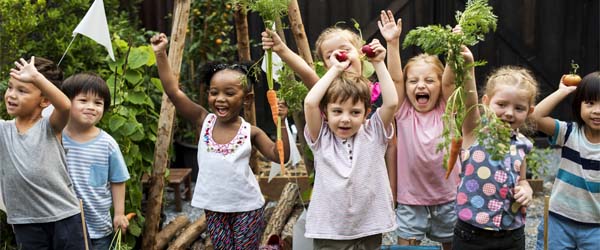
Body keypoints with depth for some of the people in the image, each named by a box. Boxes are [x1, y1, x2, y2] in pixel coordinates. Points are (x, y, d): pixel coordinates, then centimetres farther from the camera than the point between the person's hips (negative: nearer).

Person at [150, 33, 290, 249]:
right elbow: (173, 91, -11)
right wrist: (161, 54, -17)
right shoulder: (204, 121, -5)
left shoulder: (250, 132, -7)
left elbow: (280, 156, -8)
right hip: (215, 208, 2)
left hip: (246, 207, -2)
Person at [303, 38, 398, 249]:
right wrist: (336, 70, -6)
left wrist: (379, 64, -7)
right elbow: (310, 103, -15)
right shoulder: (322, 138, -2)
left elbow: (391, 103, -12)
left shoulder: (373, 134, 1)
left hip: (369, 231, 1)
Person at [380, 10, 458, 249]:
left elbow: (451, 80, -19)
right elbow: (395, 78, -16)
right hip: (410, 200, -1)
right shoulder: (404, 112, -4)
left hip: (447, 198, 1)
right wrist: (393, 43, -27)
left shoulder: (446, 110, -3)